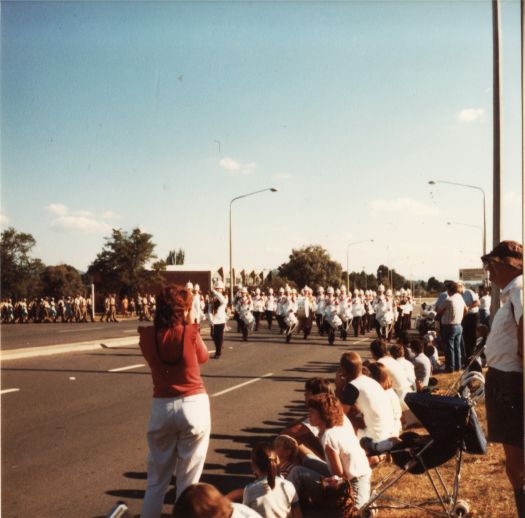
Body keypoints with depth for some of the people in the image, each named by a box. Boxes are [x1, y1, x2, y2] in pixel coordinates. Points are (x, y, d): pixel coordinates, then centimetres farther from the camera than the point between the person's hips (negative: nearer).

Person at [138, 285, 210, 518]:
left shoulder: (147, 335, -5)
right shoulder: (190, 333, -12)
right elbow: (203, 357, 8)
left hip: (161, 407, 3)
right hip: (194, 405, -2)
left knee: (156, 479, 17)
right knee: (188, 480, 9)